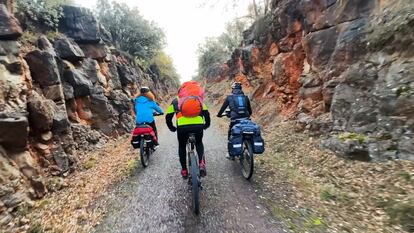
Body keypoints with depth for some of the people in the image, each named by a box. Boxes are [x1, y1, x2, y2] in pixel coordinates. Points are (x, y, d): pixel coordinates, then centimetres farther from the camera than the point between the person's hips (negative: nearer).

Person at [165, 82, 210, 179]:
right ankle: (202, 164, 11)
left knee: (182, 146, 27)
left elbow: (168, 117, 22)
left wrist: (172, 128, 38)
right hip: (198, 125, 1)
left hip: (182, 126, -1)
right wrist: (207, 124, 36)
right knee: (199, 143, 31)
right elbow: (206, 113, 20)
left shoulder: (175, 100, 25)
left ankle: (184, 170, 31)